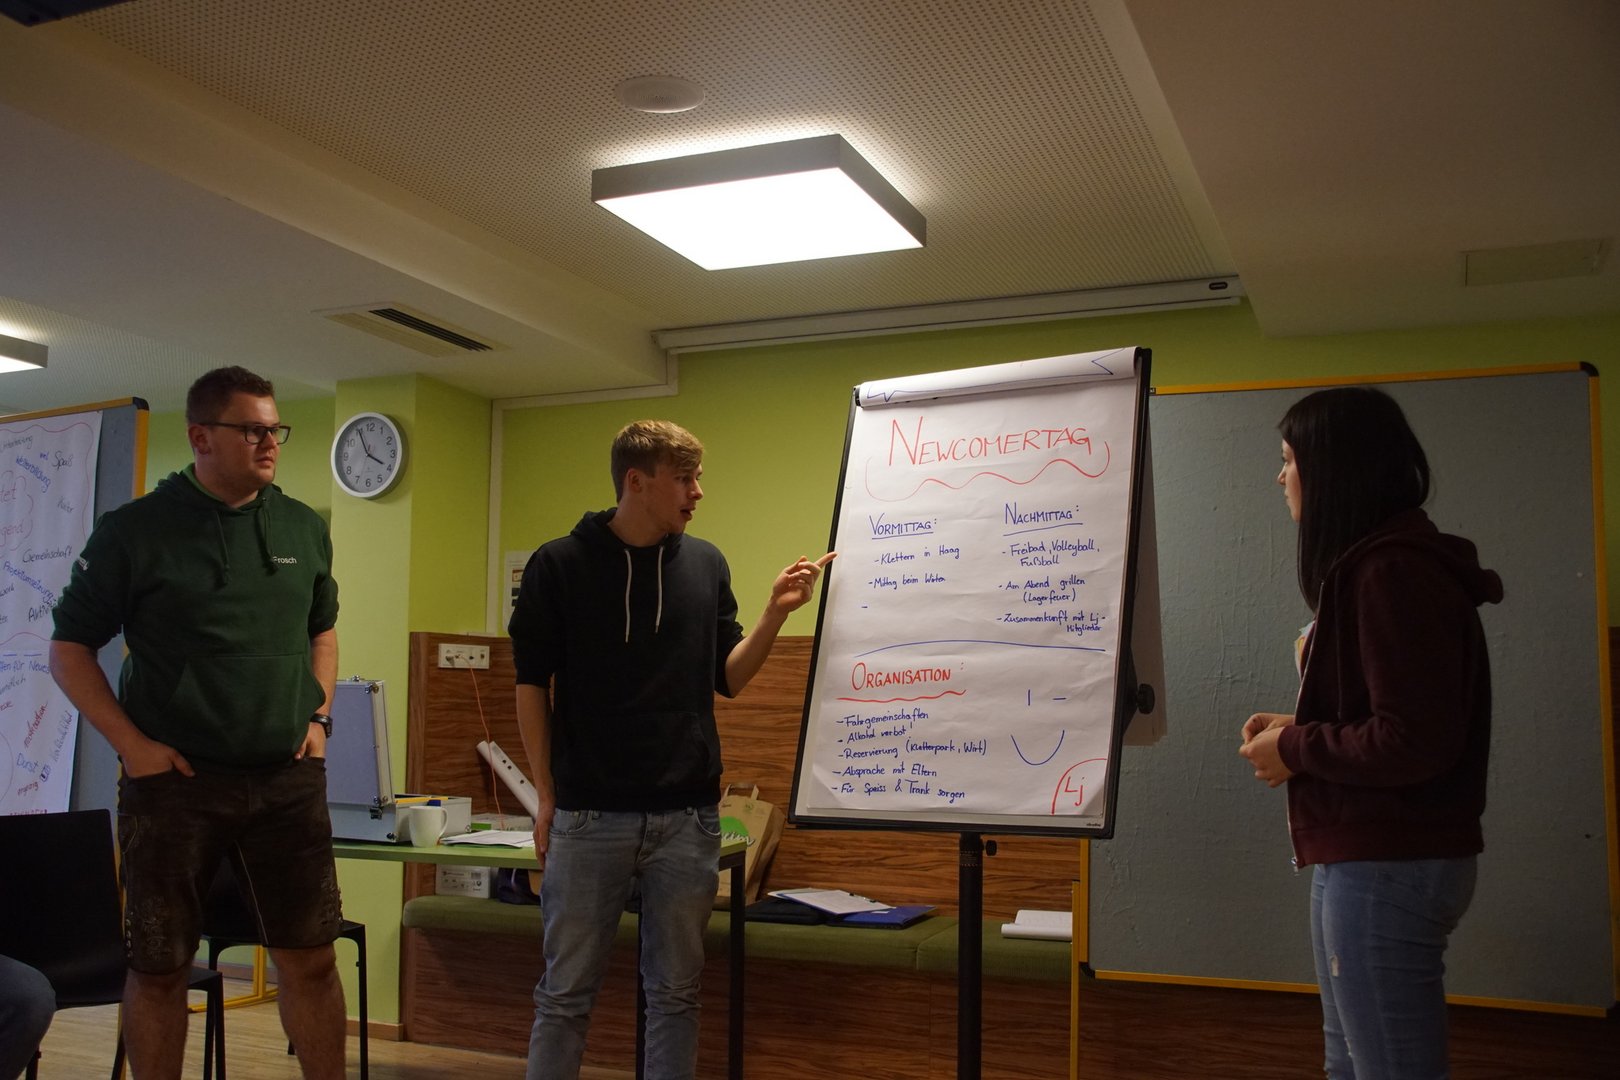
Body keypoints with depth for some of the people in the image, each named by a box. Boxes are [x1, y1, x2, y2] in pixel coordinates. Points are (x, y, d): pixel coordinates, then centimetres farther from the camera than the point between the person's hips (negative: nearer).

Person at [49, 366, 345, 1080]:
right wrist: (130, 742, -8)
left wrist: (319, 716, 8)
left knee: (310, 958, 6)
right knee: (159, 967, 7)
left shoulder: (305, 529, 8)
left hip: (288, 780, 3)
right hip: (174, 781, -2)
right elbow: (69, 649, 2)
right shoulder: (134, 531, -3)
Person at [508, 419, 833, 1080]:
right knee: (566, 993, 5)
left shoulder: (706, 564, 6)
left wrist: (775, 613, -7)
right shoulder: (559, 565, -3)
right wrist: (546, 796, -2)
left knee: (676, 991, 11)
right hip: (588, 816, -2)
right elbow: (532, 684, 1)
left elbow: (726, 679, 8)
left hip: (688, 816, 3)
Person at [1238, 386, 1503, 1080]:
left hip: (1388, 866, -11)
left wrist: (1295, 749, -11)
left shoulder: (1393, 572, -19)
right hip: (1363, 858, 11)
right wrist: (1298, 730, 8)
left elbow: (1413, 742, -24)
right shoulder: (1369, 566, 15)